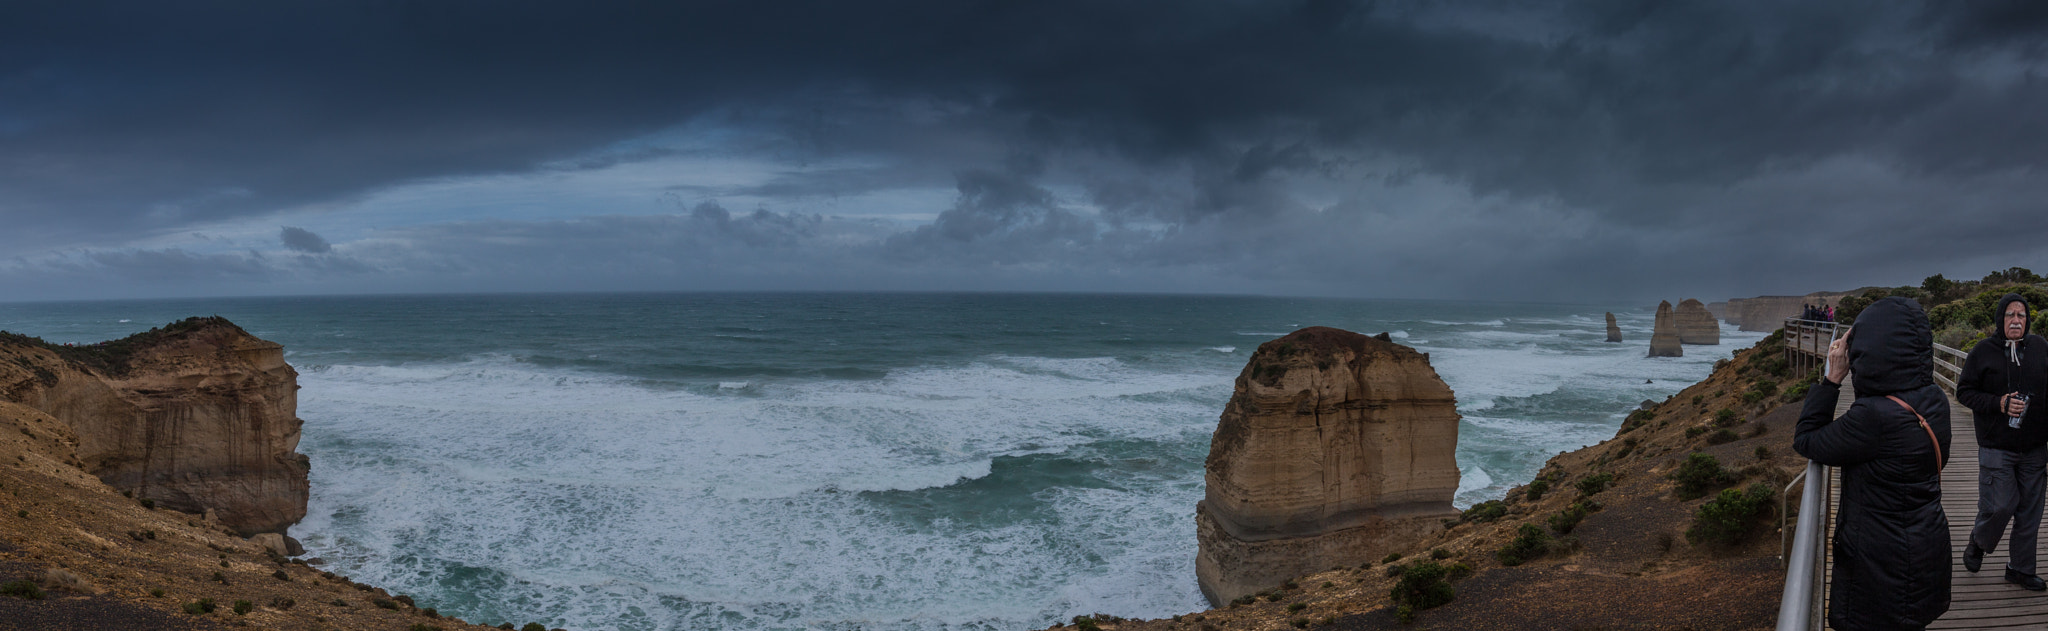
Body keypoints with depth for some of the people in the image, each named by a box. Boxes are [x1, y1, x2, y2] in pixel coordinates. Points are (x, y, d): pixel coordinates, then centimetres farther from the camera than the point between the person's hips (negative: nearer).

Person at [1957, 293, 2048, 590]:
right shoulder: (1983, 351, -5)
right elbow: (1964, 391, -4)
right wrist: (1999, 403, -17)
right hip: (1996, 448, -4)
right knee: (1999, 506, -6)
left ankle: (2021, 568, 22)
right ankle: (1978, 542, 25)